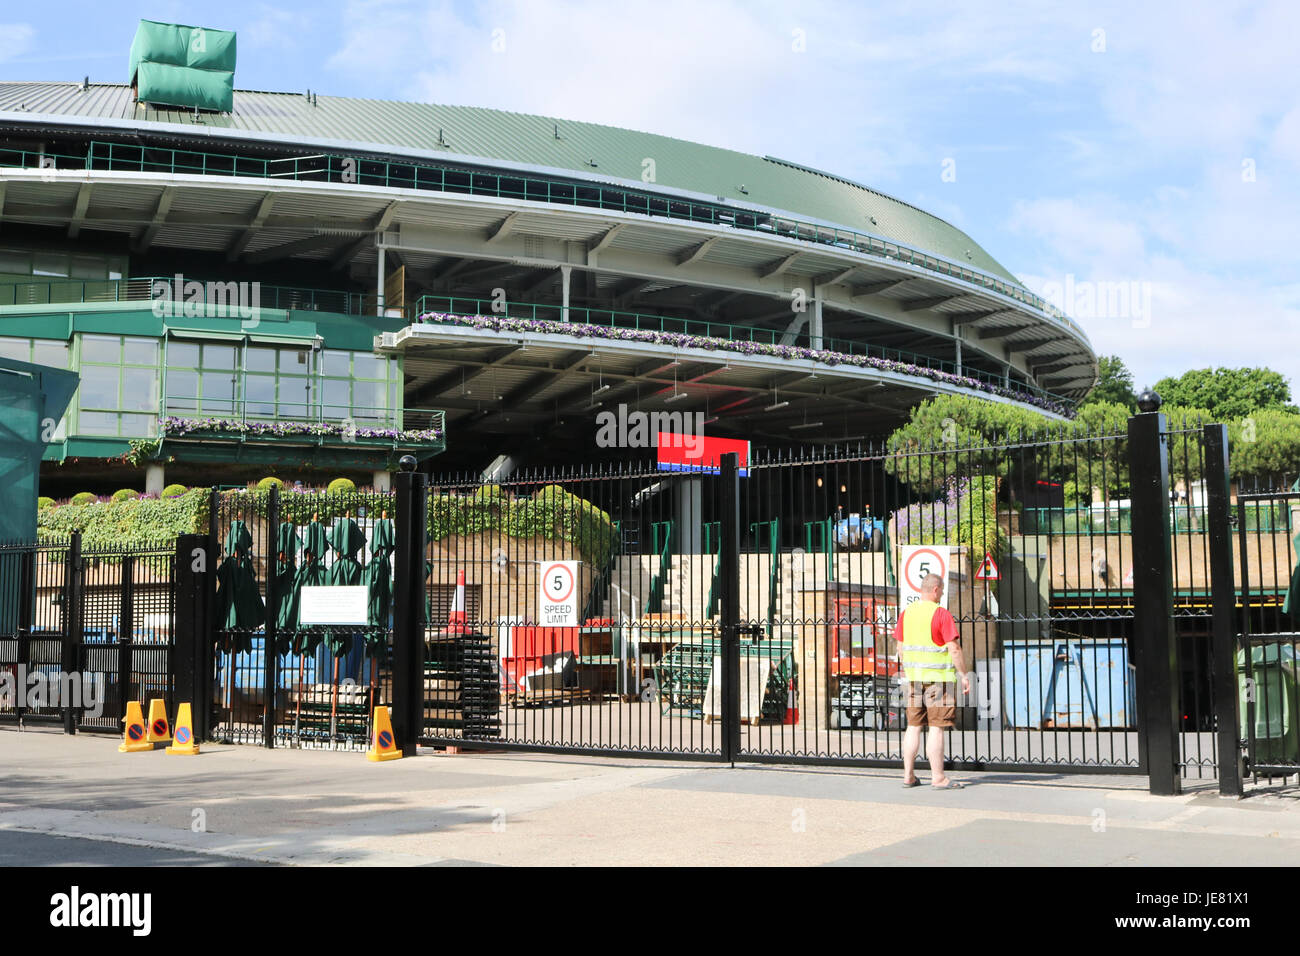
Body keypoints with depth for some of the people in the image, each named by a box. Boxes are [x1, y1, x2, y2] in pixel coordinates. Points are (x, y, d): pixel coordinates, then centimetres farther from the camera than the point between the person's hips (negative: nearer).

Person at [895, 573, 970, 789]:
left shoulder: (907, 613, 8)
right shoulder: (941, 614, -12)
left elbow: (901, 647, 13)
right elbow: (954, 649, -14)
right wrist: (964, 675, -7)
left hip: (914, 676, 6)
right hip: (939, 678, -6)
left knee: (913, 726, 11)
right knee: (936, 728, -3)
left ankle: (908, 775, 14)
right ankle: (938, 778, 0)